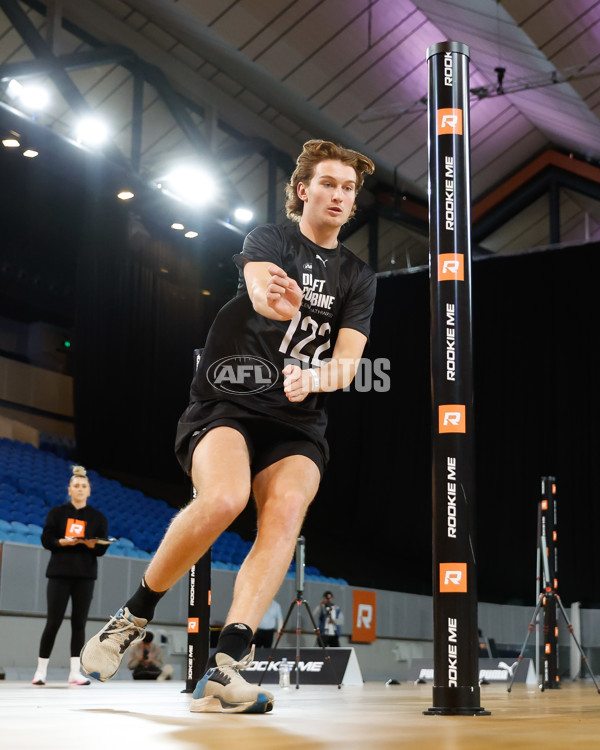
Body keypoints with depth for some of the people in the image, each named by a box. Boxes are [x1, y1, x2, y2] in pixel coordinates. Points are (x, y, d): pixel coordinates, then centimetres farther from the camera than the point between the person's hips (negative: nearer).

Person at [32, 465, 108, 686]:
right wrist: (63, 542, -18)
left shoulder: (98, 517, 8)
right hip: (59, 572, -2)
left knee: (79, 623, 0)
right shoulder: (57, 513, 5)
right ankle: (41, 670, 6)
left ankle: (75, 672, 4)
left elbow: (102, 549, 4)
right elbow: (46, 539, 0)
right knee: (53, 622, -3)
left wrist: (92, 544, -17)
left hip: (85, 575, 2)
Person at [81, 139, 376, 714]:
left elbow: (348, 359, 1)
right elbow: (259, 286, -20)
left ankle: (223, 669, -35)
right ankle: (133, 617, -8)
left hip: (297, 422, 3)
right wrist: (273, 299, -46)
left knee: (286, 514, -27)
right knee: (224, 497, -31)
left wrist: (312, 378, -24)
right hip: (226, 401, -3)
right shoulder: (269, 238, 5)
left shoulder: (359, 277, 15)